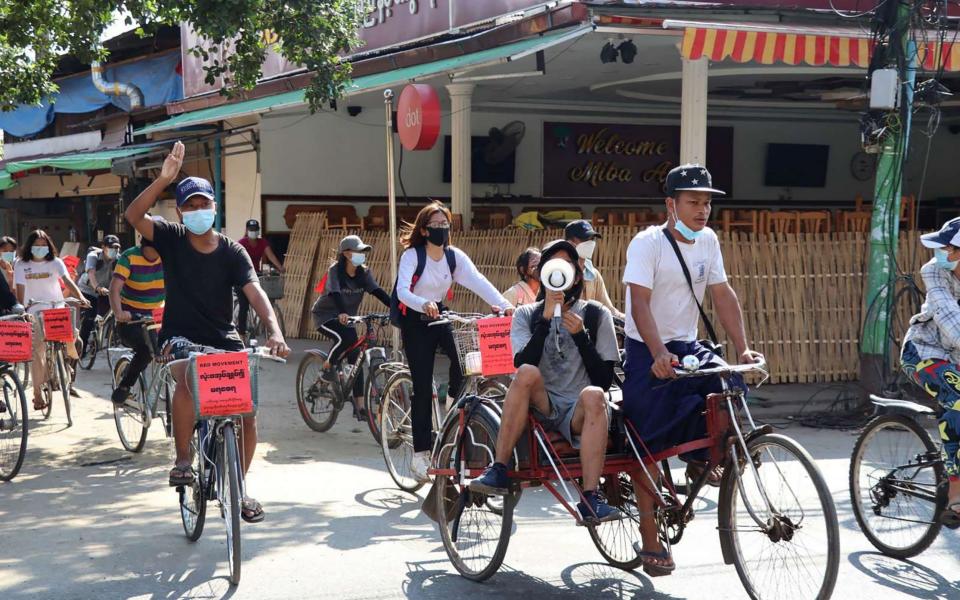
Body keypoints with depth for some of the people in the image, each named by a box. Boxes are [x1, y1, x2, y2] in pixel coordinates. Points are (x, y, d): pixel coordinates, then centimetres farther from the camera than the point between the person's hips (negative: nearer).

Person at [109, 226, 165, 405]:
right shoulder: (130, 257, -15)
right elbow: (115, 287, -25)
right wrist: (118, 312, -42)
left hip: (158, 316, 4)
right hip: (131, 317, -4)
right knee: (146, 349, -28)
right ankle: (124, 387, -9)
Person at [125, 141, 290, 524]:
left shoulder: (232, 252, -5)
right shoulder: (172, 240, -5)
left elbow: (255, 292, -19)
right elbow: (133, 215, -21)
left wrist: (274, 330, -37)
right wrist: (164, 178, -34)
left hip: (223, 338, 2)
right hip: (181, 336, -2)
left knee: (247, 410, -8)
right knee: (188, 379, -35)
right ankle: (182, 459, -15)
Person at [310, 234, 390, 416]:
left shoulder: (363, 273, -4)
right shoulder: (335, 270, -19)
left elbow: (377, 291, -16)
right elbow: (334, 293, -35)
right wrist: (341, 313, -53)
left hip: (346, 316, 5)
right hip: (325, 316, -5)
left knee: (356, 358, -4)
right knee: (345, 337, -35)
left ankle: (359, 406, -1)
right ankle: (327, 367, -7)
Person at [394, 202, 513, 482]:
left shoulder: (455, 256, -3)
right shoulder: (412, 255, -14)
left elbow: (478, 281, -16)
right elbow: (402, 290, -28)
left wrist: (503, 304, -31)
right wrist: (424, 304, -48)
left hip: (439, 316, 4)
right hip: (415, 322, -4)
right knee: (423, 387, -8)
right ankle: (420, 455, -1)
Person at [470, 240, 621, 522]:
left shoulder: (597, 315, 8)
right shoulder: (526, 315, 9)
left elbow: (604, 380, -1)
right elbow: (522, 364, -10)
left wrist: (580, 335, -11)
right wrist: (545, 319, -17)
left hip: (578, 413, 0)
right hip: (541, 408, 1)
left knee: (593, 395, -34)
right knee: (527, 373, -30)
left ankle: (591, 498, -38)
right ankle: (498, 470, -27)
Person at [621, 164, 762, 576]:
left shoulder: (707, 240, 2)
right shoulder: (647, 243, -17)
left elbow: (723, 295, 3)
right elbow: (639, 303, -27)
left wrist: (742, 348, -8)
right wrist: (659, 354, -40)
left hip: (687, 346, 6)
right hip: (648, 353, -5)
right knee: (650, 448, -3)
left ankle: (699, 458, 7)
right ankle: (650, 541, 7)